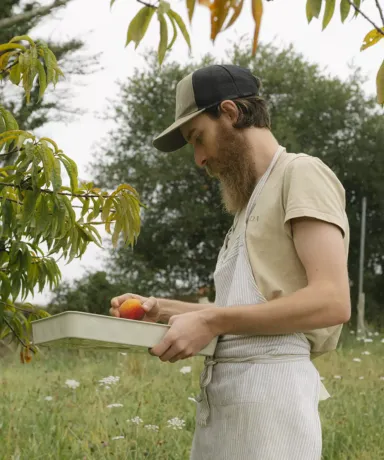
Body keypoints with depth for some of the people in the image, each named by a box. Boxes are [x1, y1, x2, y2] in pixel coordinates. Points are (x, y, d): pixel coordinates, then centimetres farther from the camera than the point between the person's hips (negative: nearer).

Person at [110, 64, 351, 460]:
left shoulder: (302, 173, -2)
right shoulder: (254, 198, 25)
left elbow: (332, 301, -14)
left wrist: (210, 322, -15)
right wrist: (163, 310, 11)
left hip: (269, 385, -8)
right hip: (223, 389, 8)